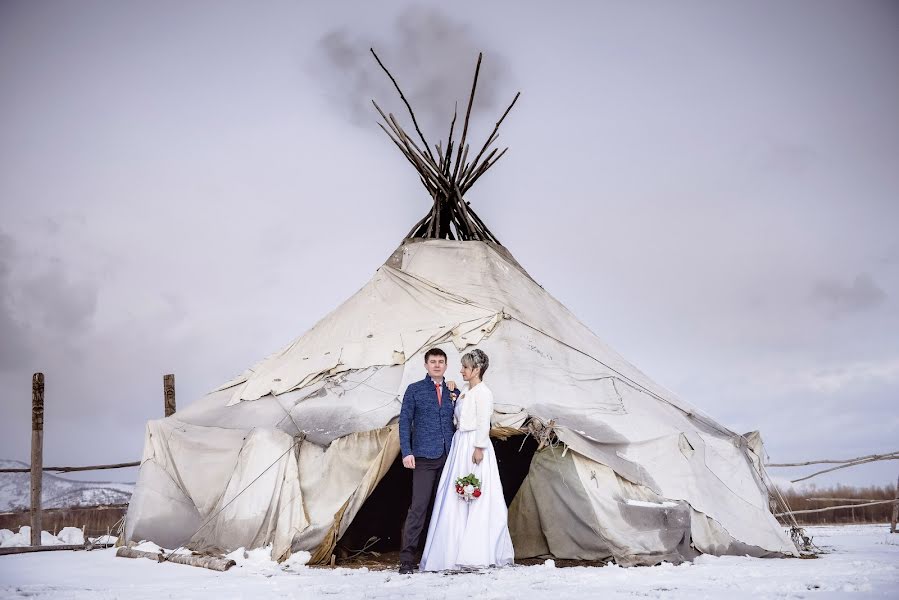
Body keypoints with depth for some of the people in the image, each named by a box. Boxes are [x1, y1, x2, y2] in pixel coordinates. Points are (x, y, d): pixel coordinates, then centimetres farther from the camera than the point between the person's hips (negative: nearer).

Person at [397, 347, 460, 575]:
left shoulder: (454, 393, 14)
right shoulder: (414, 390, 5)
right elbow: (404, 421, 2)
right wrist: (407, 452, -8)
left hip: (449, 457, 4)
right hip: (424, 457, -3)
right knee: (419, 507, -10)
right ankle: (407, 559, -8)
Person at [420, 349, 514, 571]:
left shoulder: (482, 392, -8)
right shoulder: (465, 393, 19)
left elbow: (483, 423, -16)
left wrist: (479, 449, -21)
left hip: (474, 447, -9)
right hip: (459, 446, 9)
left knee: (476, 500, -7)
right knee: (456, 501, 7)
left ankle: (478, 555, -3)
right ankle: (459, 551, 11)